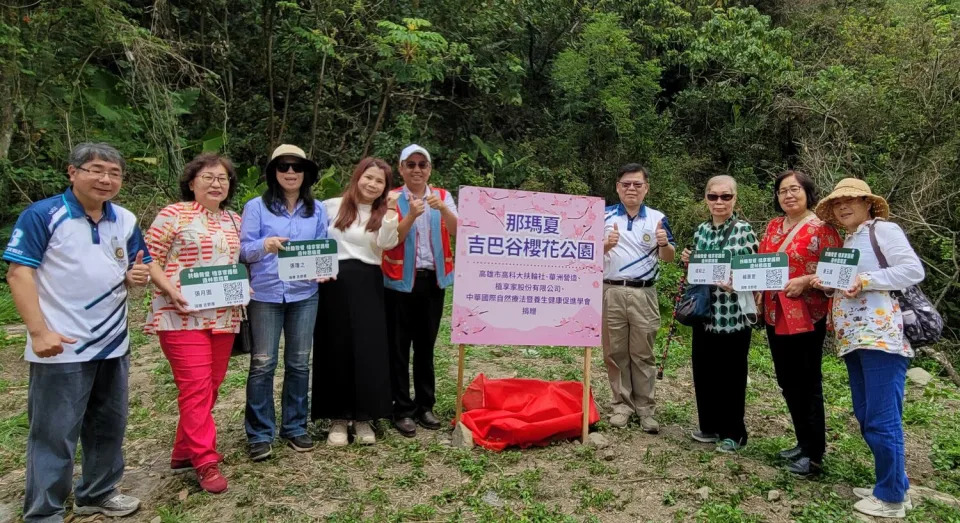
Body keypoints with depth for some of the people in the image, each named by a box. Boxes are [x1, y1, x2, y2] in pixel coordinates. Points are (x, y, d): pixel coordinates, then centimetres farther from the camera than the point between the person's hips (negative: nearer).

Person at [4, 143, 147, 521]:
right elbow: (18, 274, -14)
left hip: (113, 344, 6)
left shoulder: (126, 220, 7)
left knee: (109, 427, 17)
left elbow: (137, 270, 15)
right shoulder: (41, 215, -10)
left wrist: (138, 276, -10)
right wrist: (39, 332, -21)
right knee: (54, 434, 3)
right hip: (61, 348, -6)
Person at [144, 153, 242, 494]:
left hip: (224, 317, 6)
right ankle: (205, 461, -1)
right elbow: (148, 259, -5)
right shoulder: (174, 214, -2)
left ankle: (184, 451, 25)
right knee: (196, 388, -8)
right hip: (183, 316, -6)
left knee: (211, 387, 11)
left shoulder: (235, 221, 14)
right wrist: (169, 288, -18)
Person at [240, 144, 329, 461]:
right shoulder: (256, 207, 0)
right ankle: (259, 434, 12)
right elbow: (243, 249, -5)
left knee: (299, 363, 9)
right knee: (263, 364, 1)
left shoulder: (317, 210, 9)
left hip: (304, 294, 3)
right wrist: (264, 246, -26)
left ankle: (295, 427, 23)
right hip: (265, 294, -3)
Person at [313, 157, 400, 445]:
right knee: (336, 350, 3)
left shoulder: (383, 214, 8)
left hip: (368, 286, 1)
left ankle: (363, 417, 12)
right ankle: (338, 417, 14)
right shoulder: (331, 206, 6)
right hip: (335, 284, 0)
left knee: (368, 350, 0)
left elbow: (388, 243, -12)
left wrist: (391, 210, -18)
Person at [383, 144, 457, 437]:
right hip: (400, 281, -2)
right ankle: (402, 410, 13)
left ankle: (424, 406, 24)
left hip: (433, 279, 2)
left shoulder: (443, 196, 5)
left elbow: (457, 231, -10)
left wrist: (442, 208, -28)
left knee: (426, 345, 12)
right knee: (399, 347, 3)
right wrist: (411, 216, -28)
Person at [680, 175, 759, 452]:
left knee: (731, 374, 5)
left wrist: (735, 283, -24)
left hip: (734, 313, -5)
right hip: (705, 311, 6)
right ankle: (710, 425, 28)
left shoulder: (744, 230, -8)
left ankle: (733, 433, 20)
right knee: (703, 371, 12)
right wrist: (688, 262, -2)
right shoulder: (701, 231, 9)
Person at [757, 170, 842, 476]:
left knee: (808, 383, 2)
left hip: (807, 316, -7)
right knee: (787, 381, 15)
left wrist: (805, 281, -23)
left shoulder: (821, 227, -8)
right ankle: (805, 442, 30)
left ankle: (814, 453, 15)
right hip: (775, 315, 7)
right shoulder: (773, 226, 11)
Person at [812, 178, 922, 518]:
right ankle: (893, 486, 25)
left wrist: (866, 280, -16)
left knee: (882, 420, -5)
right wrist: (826, 283, 2)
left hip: (882, 337, -9)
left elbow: (914, 271, -11)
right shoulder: (846, 242, 21)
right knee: (866, 419, 13)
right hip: (854, 340, 9)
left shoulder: (884, 229, -2)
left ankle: (892, 498, 6)